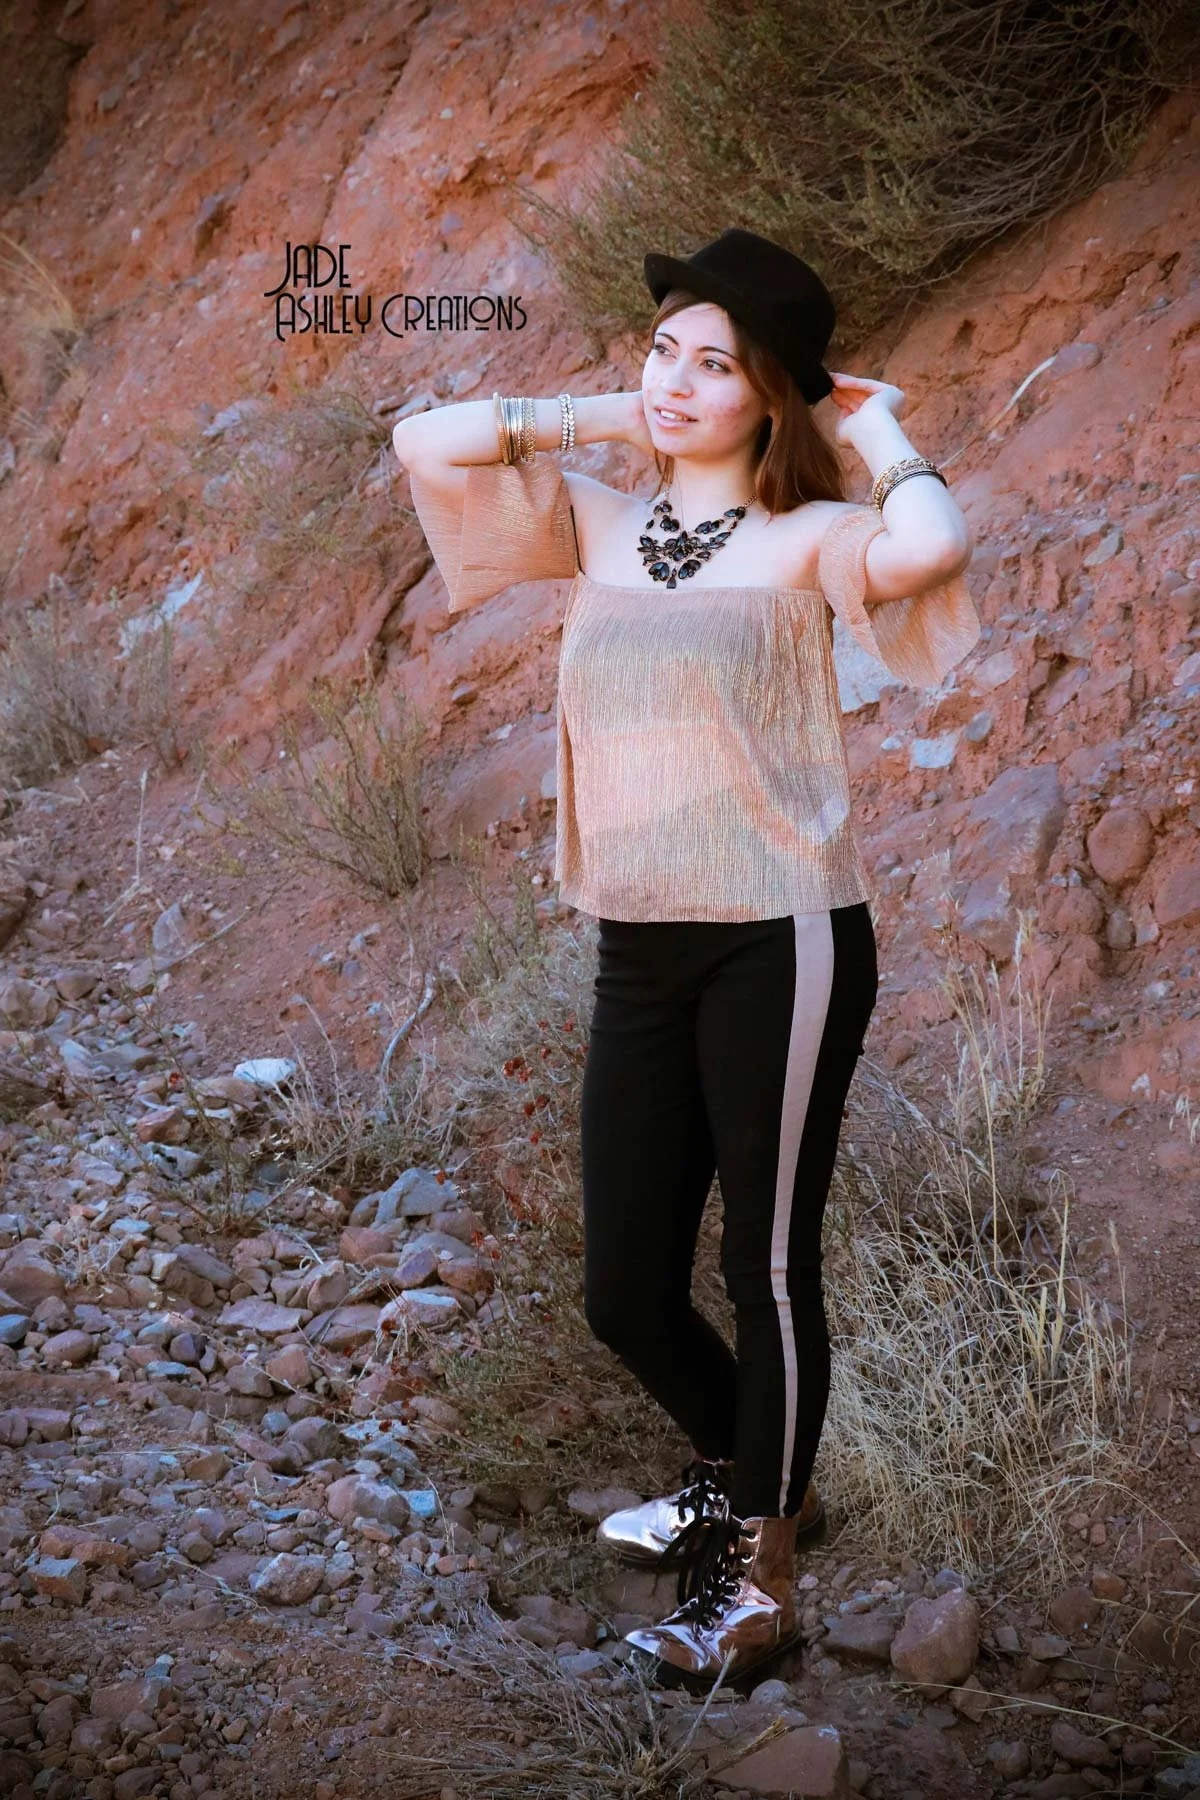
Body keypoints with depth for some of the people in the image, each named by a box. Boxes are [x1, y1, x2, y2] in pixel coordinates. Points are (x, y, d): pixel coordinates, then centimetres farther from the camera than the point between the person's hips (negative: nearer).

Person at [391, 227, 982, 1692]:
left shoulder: (805, 541, -5)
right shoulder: (598, 529, 9)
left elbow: (929, 545, -28)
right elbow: (430, 440, 3)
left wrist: (873, 424, -9)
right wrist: (604, 416, 7)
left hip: (780, 941, -5)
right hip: (639, 957, 5)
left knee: (767, 1266, 2)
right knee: (625, 1292, 10)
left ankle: (754, 1583, 16)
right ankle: (745, 1476, 38)